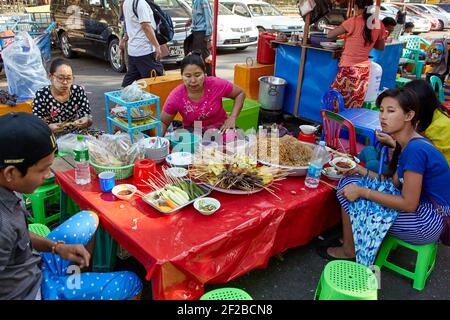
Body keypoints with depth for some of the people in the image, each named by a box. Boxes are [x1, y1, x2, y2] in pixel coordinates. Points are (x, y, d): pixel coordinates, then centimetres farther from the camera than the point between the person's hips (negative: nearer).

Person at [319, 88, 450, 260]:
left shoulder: (416, 149, -25)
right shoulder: (408, 144, 5)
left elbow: (409, 204, -24)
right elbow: (395, 182, 7)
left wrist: (363, 192, -21)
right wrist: (361, 171, -3)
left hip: (429, 221, -9)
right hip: (421, 209, 9)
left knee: (351, 195, -12)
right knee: (348, 183, 5)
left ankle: (349, 251, 11)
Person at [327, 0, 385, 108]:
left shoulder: (353, 21, -11)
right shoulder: (379, 25, 4)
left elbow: (330, 35, -4)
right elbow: (381, 47, 17)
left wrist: (344, 30, 14)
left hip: (349, 68, -5)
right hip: (364, 68, 6)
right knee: (355, 107, 10)